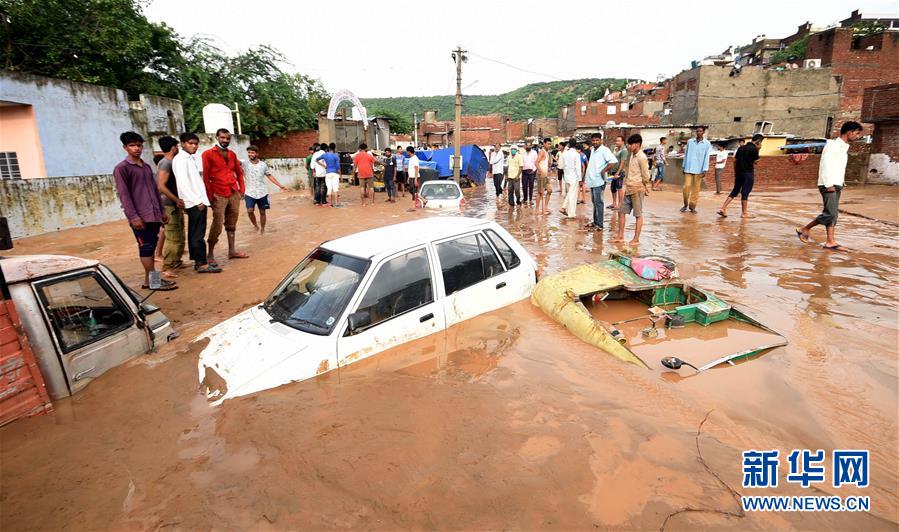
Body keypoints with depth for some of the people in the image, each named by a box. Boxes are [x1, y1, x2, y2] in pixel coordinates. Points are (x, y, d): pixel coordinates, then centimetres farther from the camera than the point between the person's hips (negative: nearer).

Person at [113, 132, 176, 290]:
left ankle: (150, 278, 16)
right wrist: (133, 216, -16)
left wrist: (162, 211, 18)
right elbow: (123, 194, -10)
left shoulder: (146, 167, 17)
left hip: (154, 215, 7)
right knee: (146, 247, -4)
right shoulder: (121, 168, -5)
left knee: (151, 247, 9)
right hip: (139, 217, -7)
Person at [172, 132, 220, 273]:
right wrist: (197, 201, -19)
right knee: (198, 234, -7)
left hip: (199, 201, 9)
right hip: (195, 203, -9)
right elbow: (182, 183, -16)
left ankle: (198, 261, 18)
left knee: (194, 233, 12)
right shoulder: (180, 159, -8)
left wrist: (202, 199, 11)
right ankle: (202, 264, -5)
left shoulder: (193, 158, 17)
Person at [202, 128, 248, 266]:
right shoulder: (208, 154, -4)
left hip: (234, 194, 6)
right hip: (219, 195, -6)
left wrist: (242, 188, 9)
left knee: (232, 223, 11)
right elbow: (205, 176, -7)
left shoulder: (232, 154, 13)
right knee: (217, 226, -7)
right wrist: (210, 194, -12)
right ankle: (210, 254, 2)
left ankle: (232, 250, 19)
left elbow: (239, 171, 20)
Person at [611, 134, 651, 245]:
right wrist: (626, 185, 11)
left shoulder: (641, 157, -13)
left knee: (638, 214, 1)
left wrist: (646, 188, -5)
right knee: (621, 212, 8)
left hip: (637, 189, -8)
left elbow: (645, 175, -10)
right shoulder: (631, 156, 12)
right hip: (628, 188, 8)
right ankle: (620, 236, 16)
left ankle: (636, 239, 6)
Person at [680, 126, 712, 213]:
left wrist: (705, 170, -9)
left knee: (696, 189, 2)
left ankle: (692, 206, 10)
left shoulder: (707, 144, 2)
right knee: (686, 186, -6)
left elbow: (706, 157, -2)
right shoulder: (690, 141, 8)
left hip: (699, 170, -1)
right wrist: (684, 167, 10)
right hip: (688, 168, 1)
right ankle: (685, 204, 10)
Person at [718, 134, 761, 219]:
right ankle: (745, 213, 7)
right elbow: (756, 161, -1)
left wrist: (735, 173, 18)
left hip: (739, 173, 6)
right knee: (745, 193, -1)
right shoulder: (754, 149, -9)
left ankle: (723, 208, -1)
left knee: (735, 191, 10)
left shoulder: (741, 148, 12)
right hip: (748, 173, -6)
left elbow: (735, 160, 13)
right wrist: (758, 150, 5)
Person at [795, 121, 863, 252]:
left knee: (833, 214, 5)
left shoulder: (844, 147, 18)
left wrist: (840, 184, 11)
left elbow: (839, 168, 19)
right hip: (828, 185, -9)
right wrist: (829, 184, -21)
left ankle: (830, 242, 4)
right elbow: (826, 164, -18)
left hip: (836, 185, 9)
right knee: (830, 213, -12)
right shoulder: (833, 144, -10)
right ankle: (804, 229, 3)